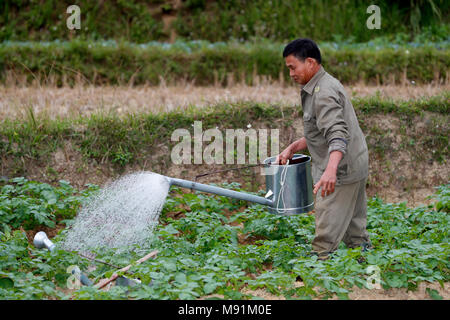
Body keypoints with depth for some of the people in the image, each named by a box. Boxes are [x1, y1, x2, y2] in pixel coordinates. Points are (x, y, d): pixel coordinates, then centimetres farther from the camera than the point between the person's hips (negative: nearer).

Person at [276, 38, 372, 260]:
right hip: (355, 167, 11)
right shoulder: (324, 85, 16)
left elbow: (337, 134, -32)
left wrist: (331, 169, -45)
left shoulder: (324, 93, -19)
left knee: (326, 237, -8)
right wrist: (292, 148, 15)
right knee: (355, 231, 17)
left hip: (341, 170, -11)